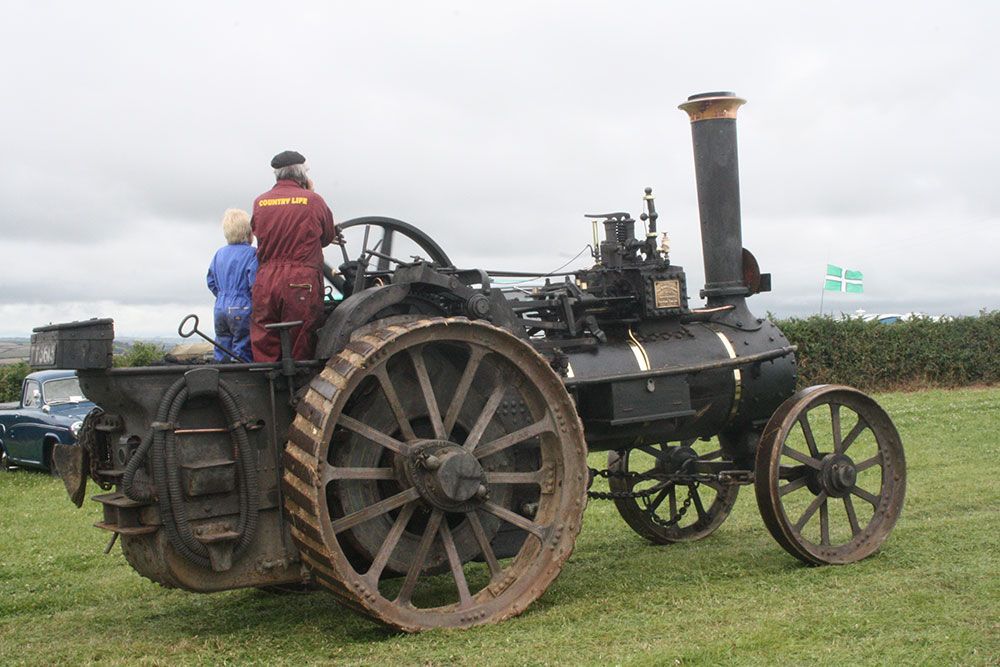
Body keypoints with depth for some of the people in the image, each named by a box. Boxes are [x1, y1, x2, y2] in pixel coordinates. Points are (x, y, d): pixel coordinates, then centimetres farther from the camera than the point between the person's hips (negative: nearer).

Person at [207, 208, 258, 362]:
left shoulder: (219, 253, 12)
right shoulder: (252, 253, -9)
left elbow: (211, 281, 16)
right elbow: (254, 283, -16)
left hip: (220, 309, 6)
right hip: (242, 310, -6)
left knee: (222, 355, 11)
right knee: (242, 355, -4)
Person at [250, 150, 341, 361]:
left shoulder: (259, 203, 9)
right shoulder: (313, 201, 0)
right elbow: (328, 237, 13)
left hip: (265, 282, 3)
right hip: (301, 283, -3)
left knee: (264, 352, 5)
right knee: (299, 351, 2)